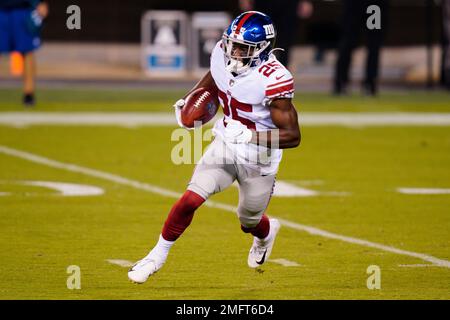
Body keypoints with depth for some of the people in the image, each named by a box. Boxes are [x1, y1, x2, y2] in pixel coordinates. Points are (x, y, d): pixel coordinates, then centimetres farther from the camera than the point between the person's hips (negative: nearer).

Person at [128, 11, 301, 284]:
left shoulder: (272, 79, -30)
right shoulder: (223, 55, -11)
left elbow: (293, 136, -27)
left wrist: (250, 135, -37)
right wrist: (188, 100, 4)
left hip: (259, 157, -4)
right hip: (226, 145, 4)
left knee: (250, 222, 17)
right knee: (190, 200, -11)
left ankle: (267, 233, 55)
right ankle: (158, 255, 6)